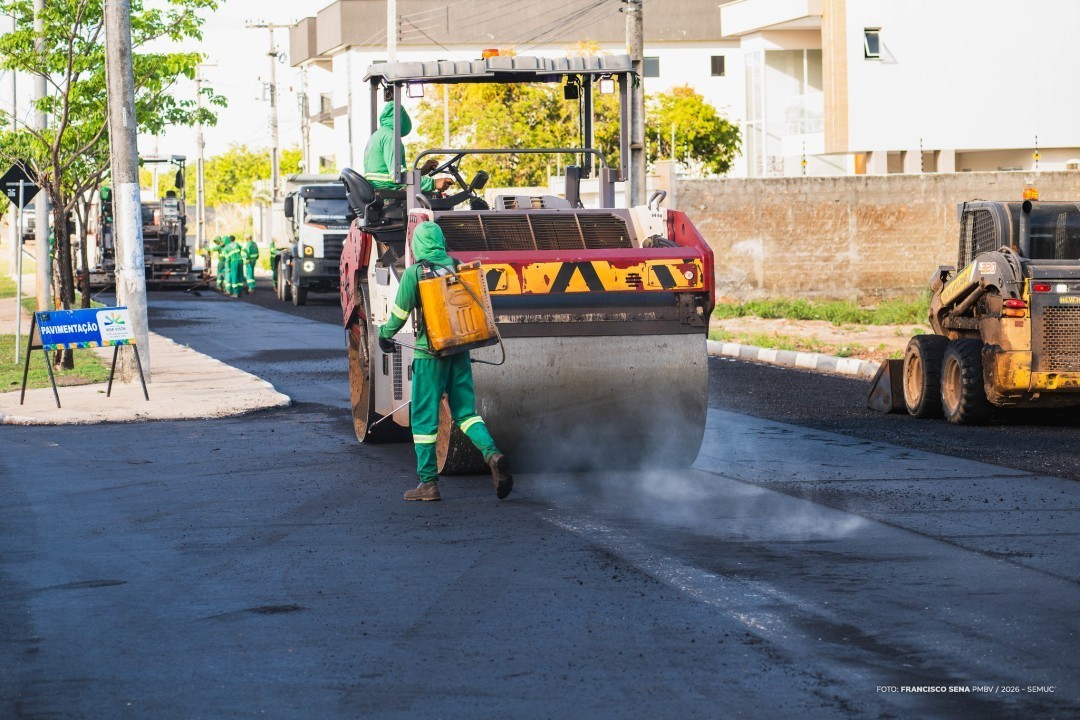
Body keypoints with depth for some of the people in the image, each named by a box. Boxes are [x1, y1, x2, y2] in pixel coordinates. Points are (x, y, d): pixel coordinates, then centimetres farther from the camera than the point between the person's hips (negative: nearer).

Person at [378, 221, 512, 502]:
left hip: (430, 352, -4)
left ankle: (428, 482, 6)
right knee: (465, 411, 10)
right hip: (460, 349, 4)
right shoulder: (458, 268, 4)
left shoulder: (413, 273, -9)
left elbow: (400, 313, -6)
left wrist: (385, 335, 12)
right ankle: (492, 455, -15)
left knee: (424, 417, 4)